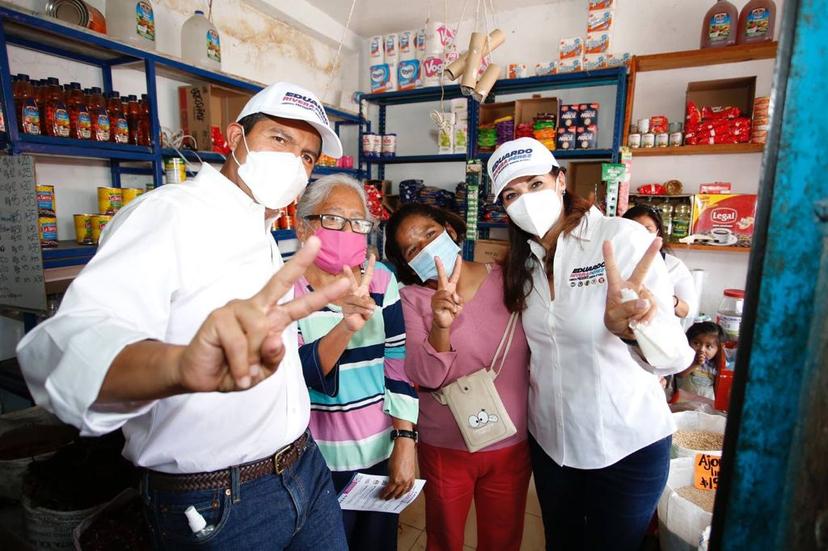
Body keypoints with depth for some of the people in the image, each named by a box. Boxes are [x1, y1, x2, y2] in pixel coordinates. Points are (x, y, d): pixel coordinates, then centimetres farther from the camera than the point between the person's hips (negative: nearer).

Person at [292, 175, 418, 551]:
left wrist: (405, 440, -6)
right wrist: (348, 325, -41)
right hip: (313, 461, -2)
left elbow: (399, 365, -3)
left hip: (379, 453, 3)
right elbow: (307, 372, -24)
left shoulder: (382, 280, -4)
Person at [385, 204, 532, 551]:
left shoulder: (509, 280, -7)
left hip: (513, 444, 1)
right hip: (446, 448, -1)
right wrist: (441, 325, -36)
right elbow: (426, 377, -21)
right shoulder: (412, 298, -12)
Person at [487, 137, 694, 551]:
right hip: (549, 441, 5)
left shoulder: (623, 237, -19)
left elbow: (673, 356, -23)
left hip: (627, 446, -4)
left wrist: (631, 329, -47)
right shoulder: (523, 262, -1)